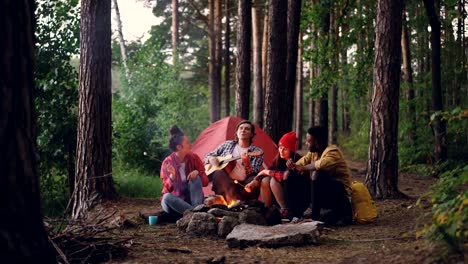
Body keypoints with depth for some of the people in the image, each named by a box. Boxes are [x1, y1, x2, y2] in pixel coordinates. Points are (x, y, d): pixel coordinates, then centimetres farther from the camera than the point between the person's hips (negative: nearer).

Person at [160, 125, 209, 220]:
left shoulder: (194, 158, -4)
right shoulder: (167, 162, -10)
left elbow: (206, 181, -2)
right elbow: (167, 189, -13)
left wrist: (197, 173, -23)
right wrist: (172, 176, -32)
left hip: (192, 199, 2)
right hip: (175, 200, -2)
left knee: (195, 178, -24)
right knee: (167, 197, -34)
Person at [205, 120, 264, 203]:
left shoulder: (257, 152, 7)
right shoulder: (228, 144, 15)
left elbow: (253, 174, -5)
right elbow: (208, 156, 22)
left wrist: (247, 163, -24)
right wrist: (211, 159, -1)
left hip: (242, 186, -2)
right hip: (224, 184, 2)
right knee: (218, 172, -30)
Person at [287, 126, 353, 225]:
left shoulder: (333, 152, -18)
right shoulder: (313, 153, 7)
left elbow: (321, 164, -38)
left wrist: (303, 167, -25)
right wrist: (293, 165, -17)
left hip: (339, 194, -9)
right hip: (323, 194, 9)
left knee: (317, 173, -31)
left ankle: (315, 215, -27)